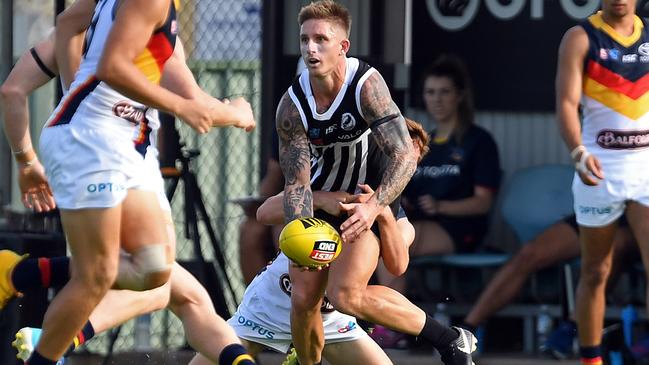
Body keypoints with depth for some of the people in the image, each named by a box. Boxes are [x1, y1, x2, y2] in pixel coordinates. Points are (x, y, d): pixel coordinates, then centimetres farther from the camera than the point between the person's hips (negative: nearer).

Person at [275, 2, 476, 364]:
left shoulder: (367, 84, -26)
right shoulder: (292, 106, -16)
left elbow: (405, 155, -30)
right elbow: (297, 182, -12)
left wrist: (373, 206, -43)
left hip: (372, 198, -4)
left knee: (345, 294, -22)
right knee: (303, 300, -4)